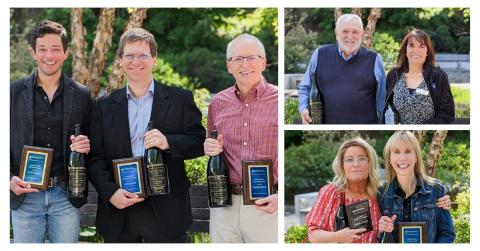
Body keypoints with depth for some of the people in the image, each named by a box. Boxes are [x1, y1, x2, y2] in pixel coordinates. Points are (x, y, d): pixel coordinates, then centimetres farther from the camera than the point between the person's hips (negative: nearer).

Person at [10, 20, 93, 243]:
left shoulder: (82, 95, 5)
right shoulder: (14, 92, 3)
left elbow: (90, 141, 13)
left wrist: (86, 146, -11)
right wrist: (10, 178, -10)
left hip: (66, 196, 1)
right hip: (25, 195, 0)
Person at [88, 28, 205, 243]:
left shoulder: (180, 99, 5)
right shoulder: (104, 106, 9)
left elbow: (199, 142, 3)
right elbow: (95, 158, 5)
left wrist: (169, 142, -16)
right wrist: (110, 192, -10)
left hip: (166, 212, -1)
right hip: (119, 213, 2)